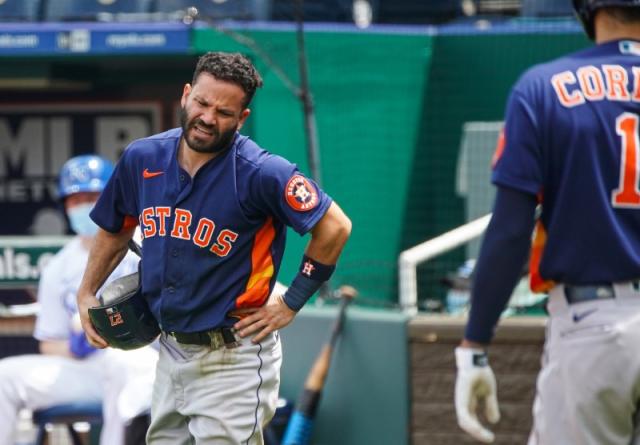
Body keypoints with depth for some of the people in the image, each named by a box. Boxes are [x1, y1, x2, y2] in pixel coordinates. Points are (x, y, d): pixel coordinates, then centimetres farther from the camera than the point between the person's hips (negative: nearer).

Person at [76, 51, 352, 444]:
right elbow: (115, 229, 19)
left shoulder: (260, 173, -17)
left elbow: (335, 226, -13)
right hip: (171, 351, 6)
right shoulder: (143, 159, 1)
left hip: (232, 359, -6)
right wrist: (86, 294, 12)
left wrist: (290, 304, -9)